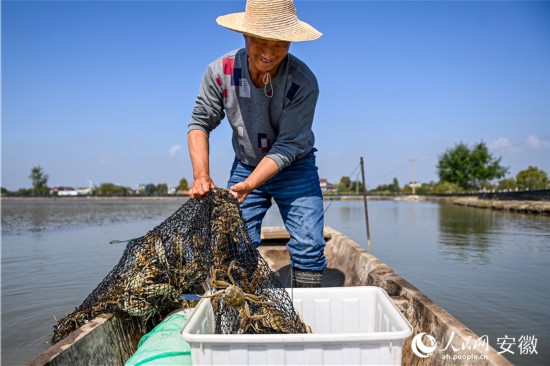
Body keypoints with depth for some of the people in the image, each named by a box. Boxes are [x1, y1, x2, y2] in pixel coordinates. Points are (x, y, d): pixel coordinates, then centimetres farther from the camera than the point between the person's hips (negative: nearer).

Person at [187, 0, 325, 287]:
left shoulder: (303, 83, -25)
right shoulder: (220, 72, -16)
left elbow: (287, 146, -25)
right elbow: (200, 122, -9)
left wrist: (248, 185, -35)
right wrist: (201, 175, -21)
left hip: (294, 169, -2)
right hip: (245, 166, 2)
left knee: (309, 247, -10)